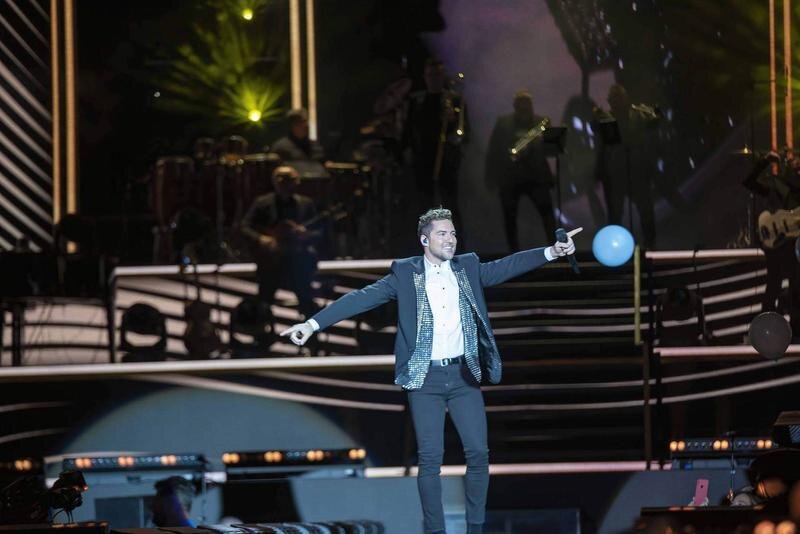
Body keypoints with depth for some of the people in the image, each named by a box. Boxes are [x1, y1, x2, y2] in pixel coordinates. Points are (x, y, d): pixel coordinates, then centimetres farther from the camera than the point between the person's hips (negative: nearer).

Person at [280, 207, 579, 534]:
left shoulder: (468, 268, 8)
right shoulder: (405, 273, -1)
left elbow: (508, 266, 1)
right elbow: (362, 298, -7)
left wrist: (552, 252, -14)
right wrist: (313, 324, -14)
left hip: (464, 375, 3)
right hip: (425, 378, -3)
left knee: (478, 453, -1)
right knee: (430, 458, -4)